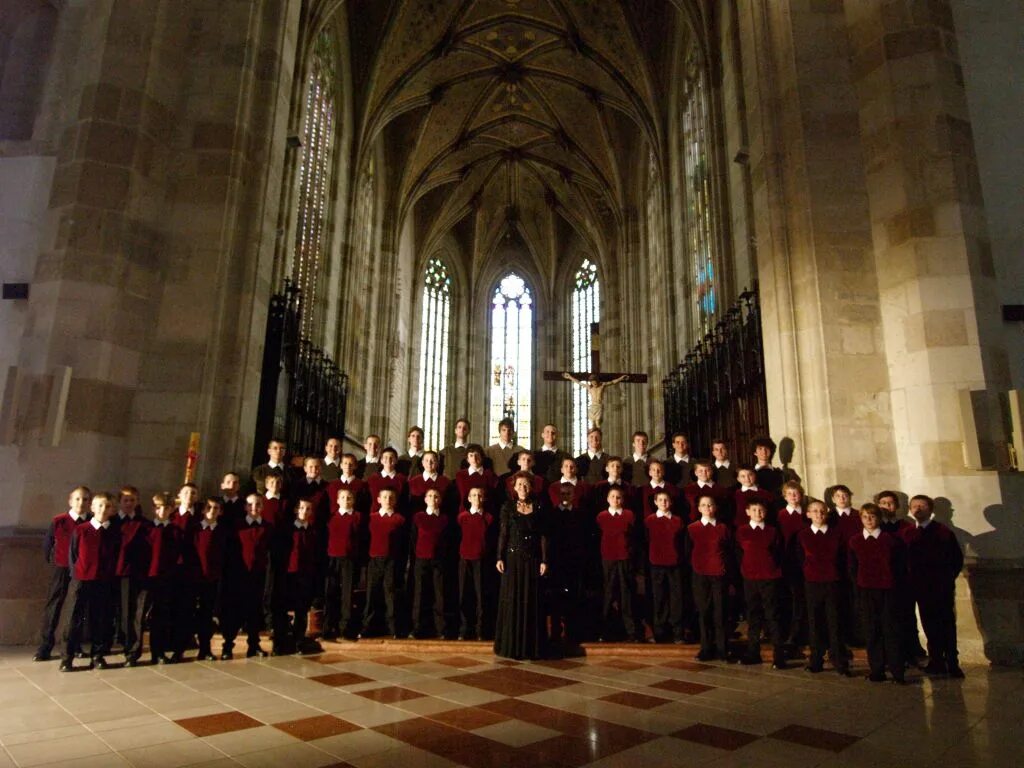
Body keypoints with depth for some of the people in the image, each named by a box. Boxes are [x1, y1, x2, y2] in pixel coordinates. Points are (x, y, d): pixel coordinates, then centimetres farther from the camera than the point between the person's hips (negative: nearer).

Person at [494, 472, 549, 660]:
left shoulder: (538, 507, 4)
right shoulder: (508, 506, 1)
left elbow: (543, 535, 3)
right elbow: (502, 533, -1)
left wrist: (544, 560, -3)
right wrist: (500, 558, -9)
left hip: (532, 558, 1)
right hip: (513, 557, -1)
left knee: (531, 600, 6)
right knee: (511, 599, 3)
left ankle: (531, 645, 16)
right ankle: (511, 644, 14)